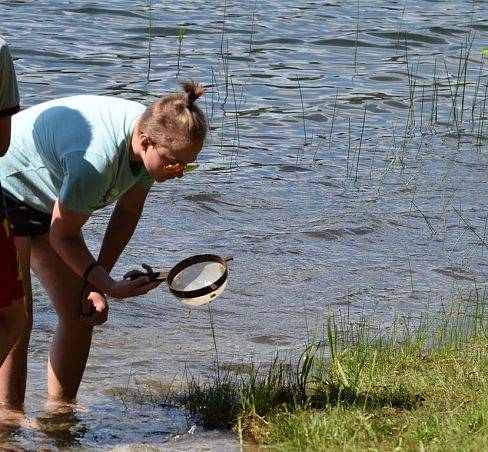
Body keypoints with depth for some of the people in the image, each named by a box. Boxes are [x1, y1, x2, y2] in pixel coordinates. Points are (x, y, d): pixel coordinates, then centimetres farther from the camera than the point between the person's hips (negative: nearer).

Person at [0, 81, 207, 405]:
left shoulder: (156, 134, -15)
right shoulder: (96, 160, -40)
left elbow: (128, 211, 1)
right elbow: (63, 237, -22)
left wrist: (96, 284, -2)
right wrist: (107, 284, -30)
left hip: (47, 202, 8)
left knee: (80, 314, 2)